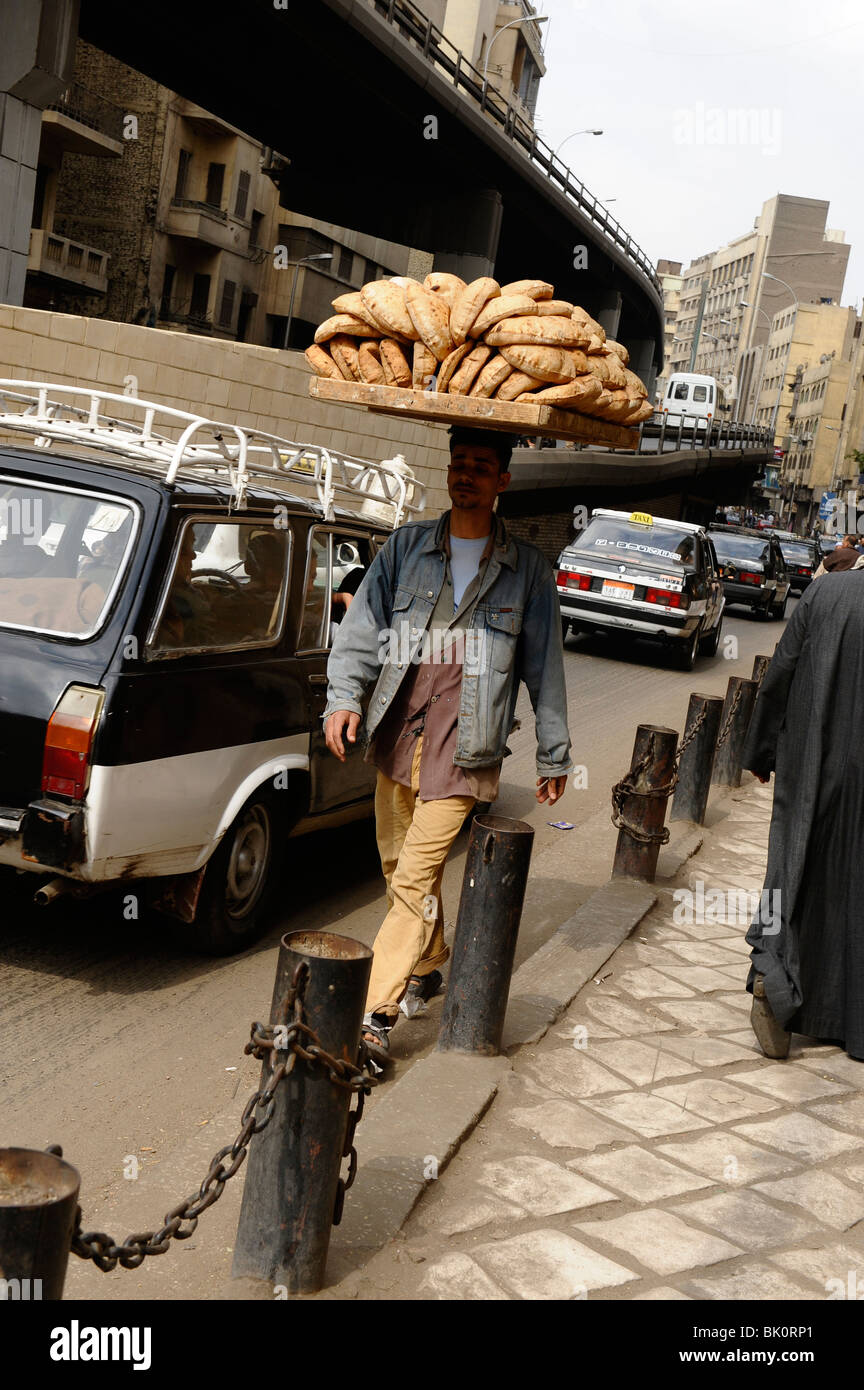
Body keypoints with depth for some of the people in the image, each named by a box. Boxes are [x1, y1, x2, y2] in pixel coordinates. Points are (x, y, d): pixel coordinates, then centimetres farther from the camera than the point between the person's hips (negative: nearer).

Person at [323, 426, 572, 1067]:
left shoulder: (525, 568, 3)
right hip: (398, 734, 4)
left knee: (415, 878, -11)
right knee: (400, 865, 14)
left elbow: (545, 664, 7)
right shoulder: (407, 546, 8)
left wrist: (554, 754, 9)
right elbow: (364, 624, 3)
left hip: (462, 750, -4)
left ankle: (378, 1014, -8)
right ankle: (428, 967, 37)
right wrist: (345, 695, -13)